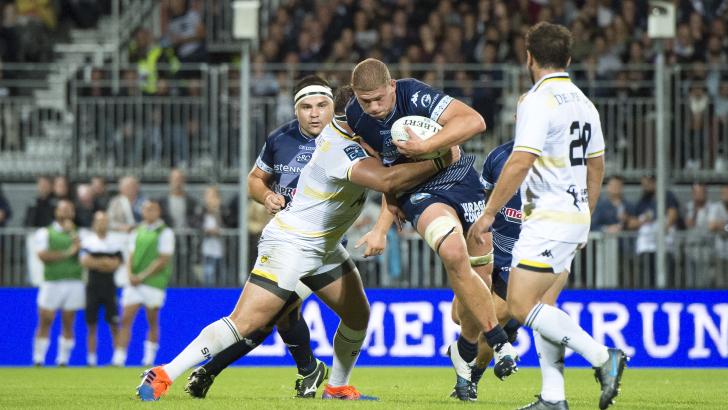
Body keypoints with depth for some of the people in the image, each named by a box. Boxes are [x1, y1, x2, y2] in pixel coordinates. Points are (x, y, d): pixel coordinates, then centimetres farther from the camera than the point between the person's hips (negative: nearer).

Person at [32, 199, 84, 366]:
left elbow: (80, 249, -2)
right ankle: (38, 360, -1)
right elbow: (43, 255, -7)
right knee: (45, 323, -5)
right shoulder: (45, 233, 7)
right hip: (51, 283, -2)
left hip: (74, 282, 2)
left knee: (68, 324, 2)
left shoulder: (78, 233, 15)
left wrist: (71, 232, -7)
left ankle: (63, 360, 7)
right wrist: (67, 253, -9)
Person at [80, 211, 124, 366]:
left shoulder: (116, 241, 6)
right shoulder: (87, 240, 4)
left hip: (109, 285, 0)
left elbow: (116, 264, -3)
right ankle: (91, 359, 6)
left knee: (114, 325, -3)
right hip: (93, 285, 0)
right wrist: (106, 262, -8)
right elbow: (85, 262, -8)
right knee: (91, 326, 2)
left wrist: (96, 262, -9)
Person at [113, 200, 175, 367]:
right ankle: (118, 359, -7)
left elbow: (162, 260, -8)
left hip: (154, 282, -4)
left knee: (152, 321, 3)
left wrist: (143, 276, -13)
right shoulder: (137, 232, 14)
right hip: (134, 283, 4)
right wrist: (130, 274, -8)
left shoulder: (165, 233, -2)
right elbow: (131, 256, 12)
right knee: (126, 319, -4)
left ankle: (149, 358, 12)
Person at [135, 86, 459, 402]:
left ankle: (337, 387, 28)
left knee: (358, 315, 11)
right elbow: (387, 181, -41)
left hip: (324, 246, 10)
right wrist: (440, 162, -31)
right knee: (245, 323, -16)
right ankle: (162, 376, -16)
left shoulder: (338, 128, 0)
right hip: (290, 243, -10)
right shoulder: (343, 151, -28)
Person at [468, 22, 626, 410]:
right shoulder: (582, 102, 13)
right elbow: (596, 166, 20)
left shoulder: (538, 100, -14)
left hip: (549, 218, -9)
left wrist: (489, 213, -16)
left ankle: (602, 356, -16)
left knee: (521, 306, -11)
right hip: (575, 216, 9)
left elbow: (520, 162, -21)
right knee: (540, 308, 11)